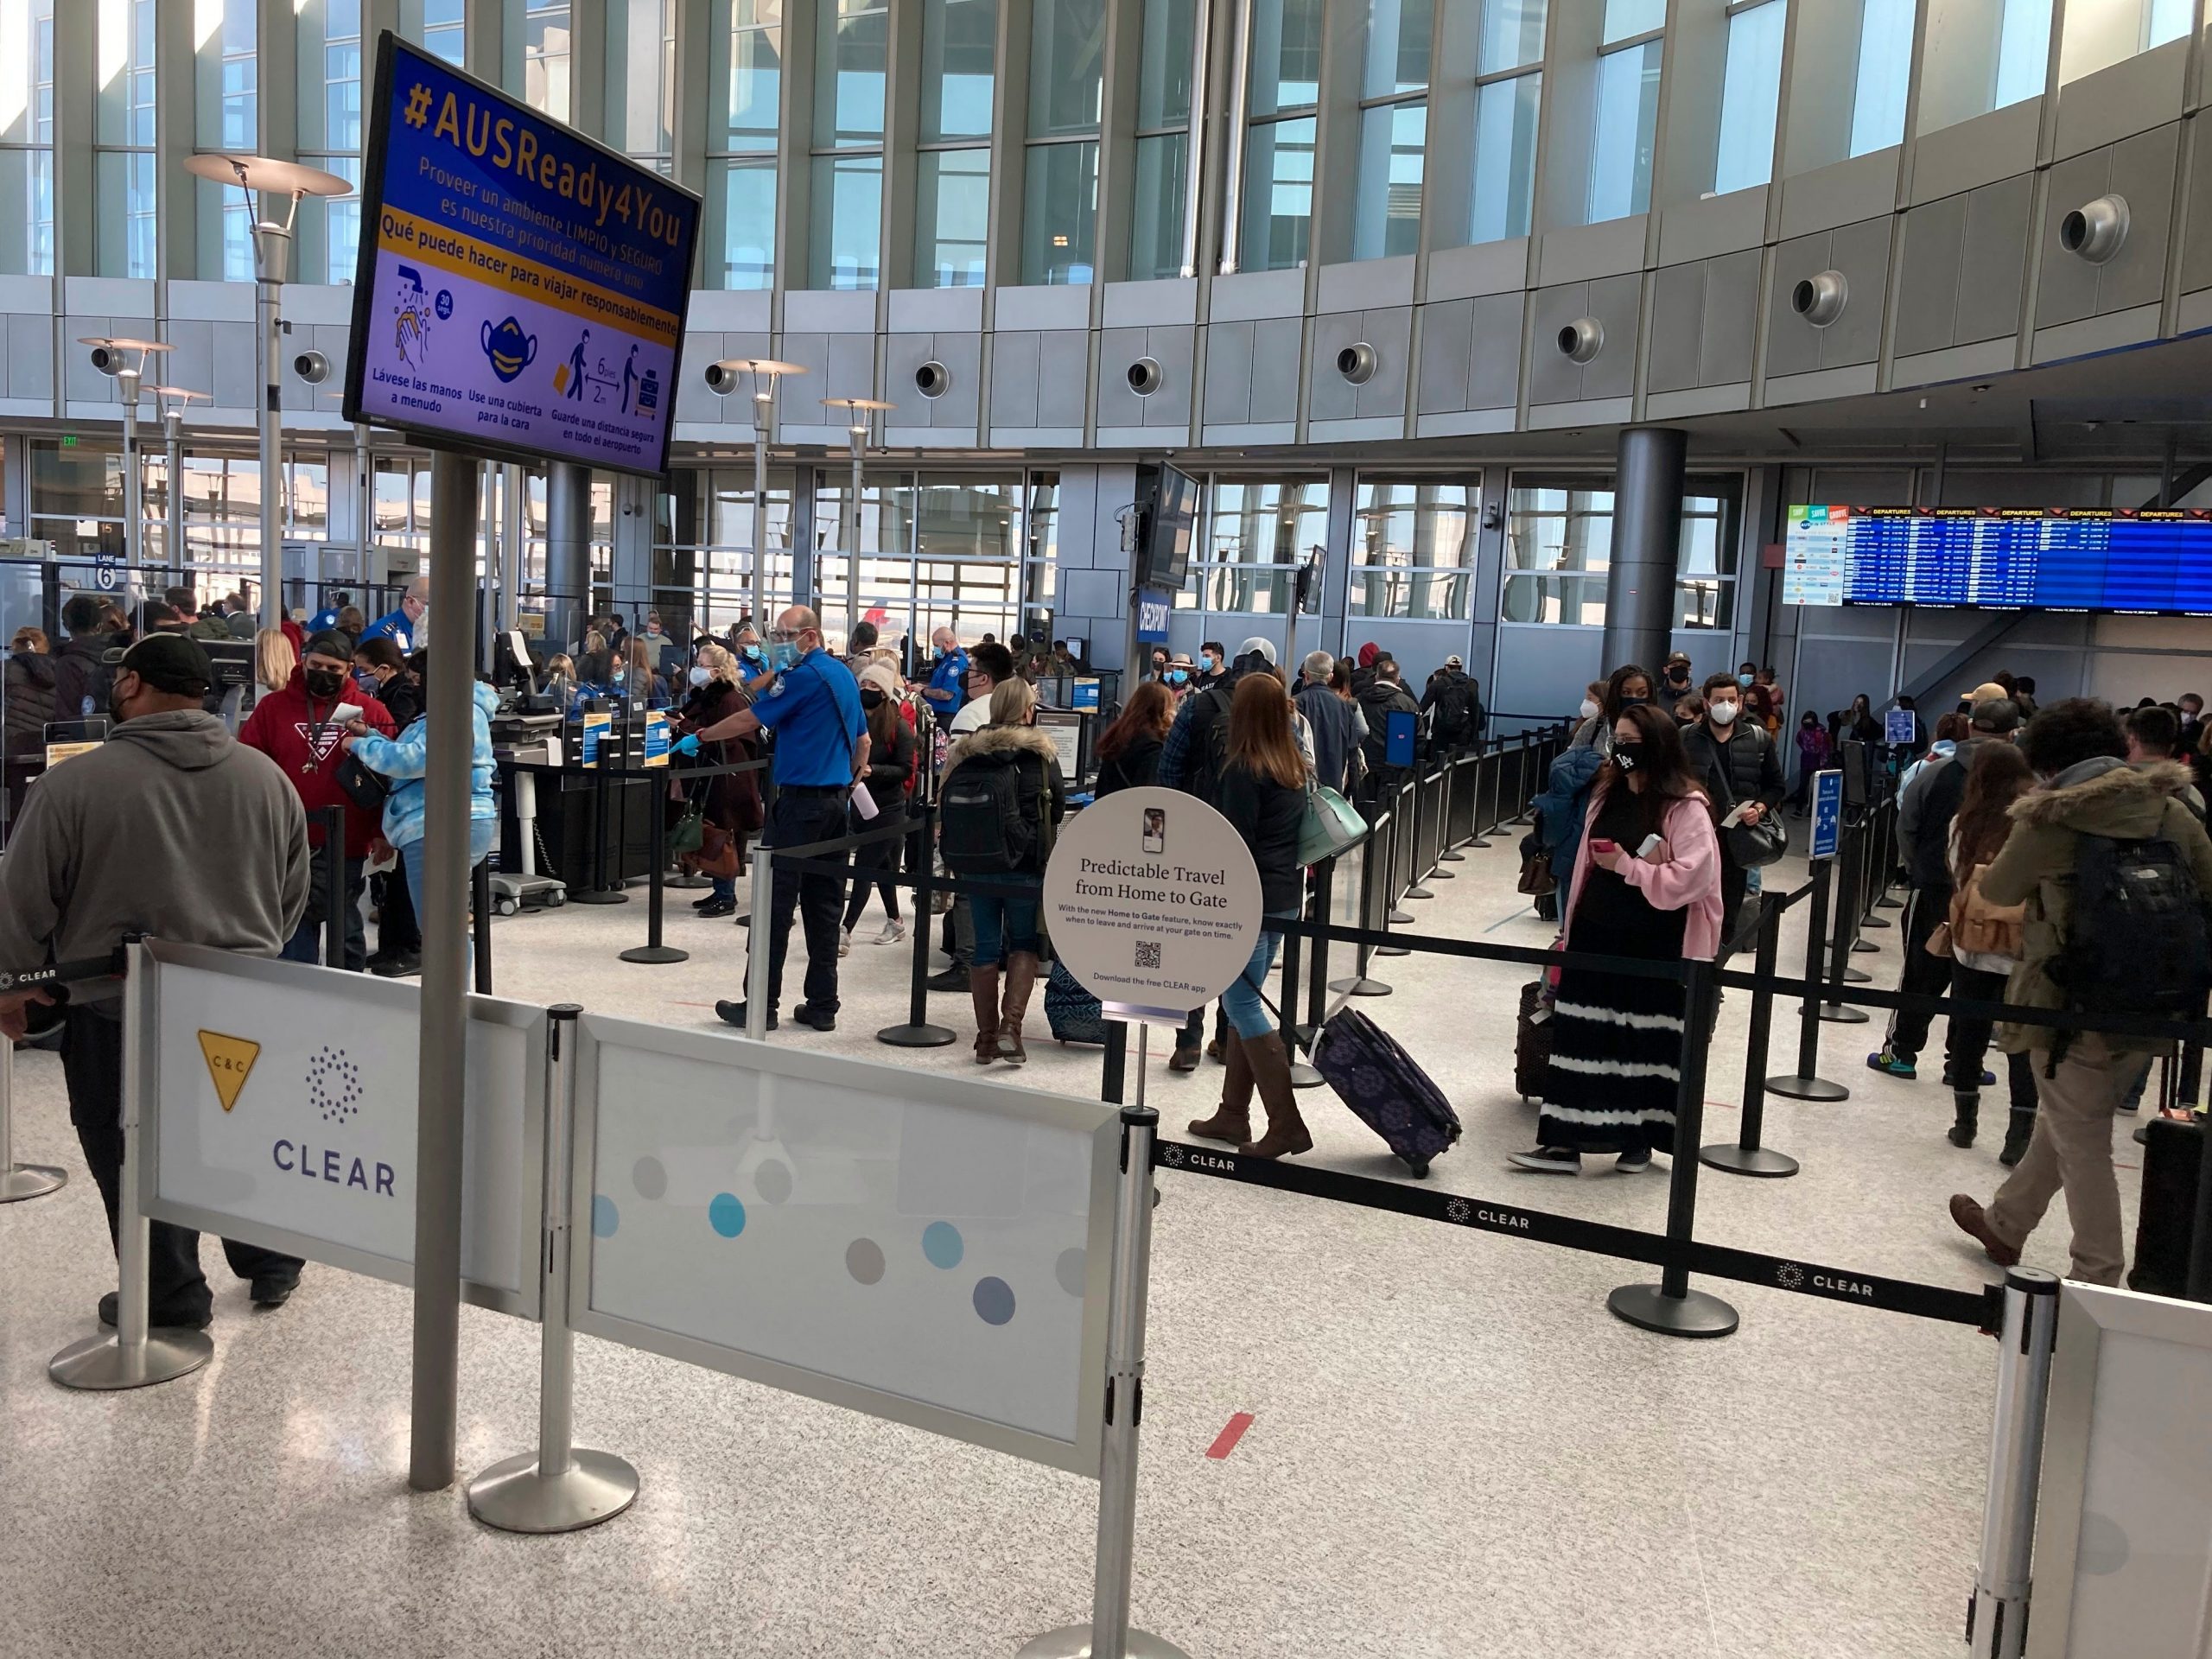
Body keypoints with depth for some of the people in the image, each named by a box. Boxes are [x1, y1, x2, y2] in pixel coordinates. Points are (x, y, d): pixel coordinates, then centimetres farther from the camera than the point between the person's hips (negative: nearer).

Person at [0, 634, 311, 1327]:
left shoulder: (76, 782, -14)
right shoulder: (266, 776, 1)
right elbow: (294, 894, 10)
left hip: (119, 1014, -4)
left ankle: (172, 1297, 20)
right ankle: (271, 1265, 31)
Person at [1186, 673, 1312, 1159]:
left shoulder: (1242, 770, -14)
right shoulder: (1294, 768, 11)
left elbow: (1236, 844, -16)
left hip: (1249, 899, -8)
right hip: (1286, 898, 9)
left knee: (1242, 1004, -4)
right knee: (1245, 1001, 14)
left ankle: (1286, 1124, -5)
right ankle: (1233, 1115, 20)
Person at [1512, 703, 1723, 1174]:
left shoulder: (1686, 807, -10)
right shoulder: (1607, 794, 11)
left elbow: (1692, 875, -19)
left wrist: (1628, 866, -17)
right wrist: (1571, 927, 18)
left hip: (1653, 947, -6)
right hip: (1596, 934, 6)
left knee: (1644, 1044, 4)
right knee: (1580, 1037, 3)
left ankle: (1639, 1139, 21)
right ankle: (1564, 1141, 6)